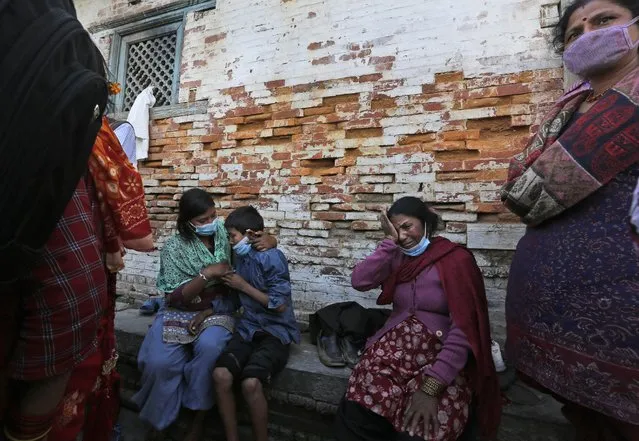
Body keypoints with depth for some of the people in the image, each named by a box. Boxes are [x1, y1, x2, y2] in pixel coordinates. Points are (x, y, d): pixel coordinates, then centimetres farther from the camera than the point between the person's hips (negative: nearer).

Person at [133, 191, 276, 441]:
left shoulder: (225, 234, -3)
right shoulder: (174, 248, -8)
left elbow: (265, 239, 7)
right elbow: (175, 298, -11)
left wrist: (268, 240, -18)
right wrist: (206, 274, -24)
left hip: (218, 311, 0)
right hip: (180, 312, 0)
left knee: (209, 347, -31)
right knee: (159, 361, -24)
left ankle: (200, 418, -8)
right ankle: (158, 420, 6)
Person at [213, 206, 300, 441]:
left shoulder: (271, 257, -14)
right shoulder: (240, 257, 10)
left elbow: (280, 305, -16)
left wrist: (243, 285, -10)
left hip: (275, 331, -6)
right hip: (248, 329, 6)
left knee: (250, 383, -27)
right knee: (221, 374, -20)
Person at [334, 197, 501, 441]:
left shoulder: (456, 259, -5)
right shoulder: (396, 258, 10)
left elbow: (463, 329, -12)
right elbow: (359, 281, -6)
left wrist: (430, 386, -19)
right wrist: (389, 241, -6)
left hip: (441, 357, -3)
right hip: (393, 348, 3)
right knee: (354, 416, -20)